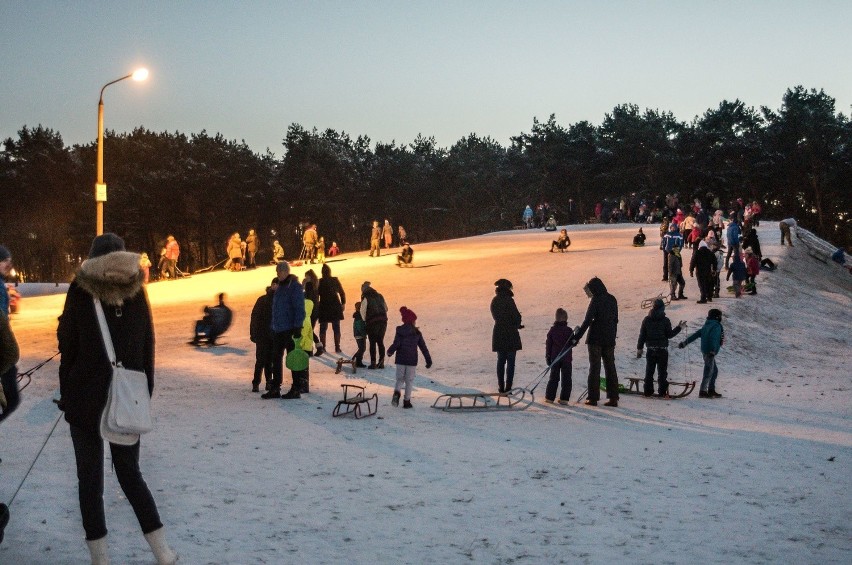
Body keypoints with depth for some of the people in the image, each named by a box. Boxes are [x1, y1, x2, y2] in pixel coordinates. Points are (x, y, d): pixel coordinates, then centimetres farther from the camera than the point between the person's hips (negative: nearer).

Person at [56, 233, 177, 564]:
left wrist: (66, 396, 0)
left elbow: (68, 349, -7)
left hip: (86, 398, -3)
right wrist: (145, 394, 12)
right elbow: (147, 351, 4)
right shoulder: (137, 294, 2)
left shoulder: (81, 294, -7)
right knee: (129, 471, 14)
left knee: (90, 476, 6)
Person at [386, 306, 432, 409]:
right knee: (409, 381, 10)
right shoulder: (417, 333, -2)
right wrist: (428, 360, 5)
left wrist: (390, 351, 6)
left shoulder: (399, 331, -4)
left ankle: (397, 393, -14)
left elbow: (396, 344, -14)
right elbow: (423, 347, -1)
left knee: (400, 379, 13)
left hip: (400, 360, 1)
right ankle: (406, 401, 10)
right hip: (412, 360, -1)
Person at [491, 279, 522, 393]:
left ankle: (501, 387, 15)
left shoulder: (494, 301, 6)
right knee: (510, 362, 2)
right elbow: (517, 316, -13)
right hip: (511, 334, -6)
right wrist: (516, 325, 11)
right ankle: (508, 387, 0)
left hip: (498, 333, 6)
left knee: (501, 361, 14)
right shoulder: (509, 300, -15)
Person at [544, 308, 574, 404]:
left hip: (555, 358, 2)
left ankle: (549, 397, 10)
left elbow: (548, 344, 1)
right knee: (566, 379, 5)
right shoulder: (569, 330, -7)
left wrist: (548, 357, 7)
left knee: (553, 378, 10)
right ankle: (564, 398, 1)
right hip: (566, 358, -2)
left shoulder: (552, 330, -1)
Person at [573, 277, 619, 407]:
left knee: (594, 368, 0)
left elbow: (588, 321, -17)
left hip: (596, 339, -6)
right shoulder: (612, 299, 8)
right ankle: (613, 398, 7)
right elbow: (615, 320, 14)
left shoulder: (596, 300, -13)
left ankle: (593, 398, 0)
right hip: (610, 339, 6)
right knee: (610, 368, 9)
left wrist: (577, 337, -16)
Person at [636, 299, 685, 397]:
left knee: (649, 371, 9)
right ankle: (662, 392, 0)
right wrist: (679, 328, 3)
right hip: (662, 350, -2)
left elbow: (642, 335, 3)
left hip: (650, 349, 2)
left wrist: (639, 348, 8)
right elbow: (669, 334, -6)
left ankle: (648, 391, 6)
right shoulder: (665, 320, -7)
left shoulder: (647, 320, 2)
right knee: (662, 372, 4)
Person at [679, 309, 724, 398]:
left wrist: (684, 343, 15)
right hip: (710, 352, -9)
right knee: (708, 372, -5)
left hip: (705, 351, 9)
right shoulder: (716, 326, -11)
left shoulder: (706, 326, 15)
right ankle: (703, 392, -4)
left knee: (715, 371, 17)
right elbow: (714, 338, -26)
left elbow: (695, 335, 14)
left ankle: (711, 390, 19)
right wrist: (713, 351, -35)